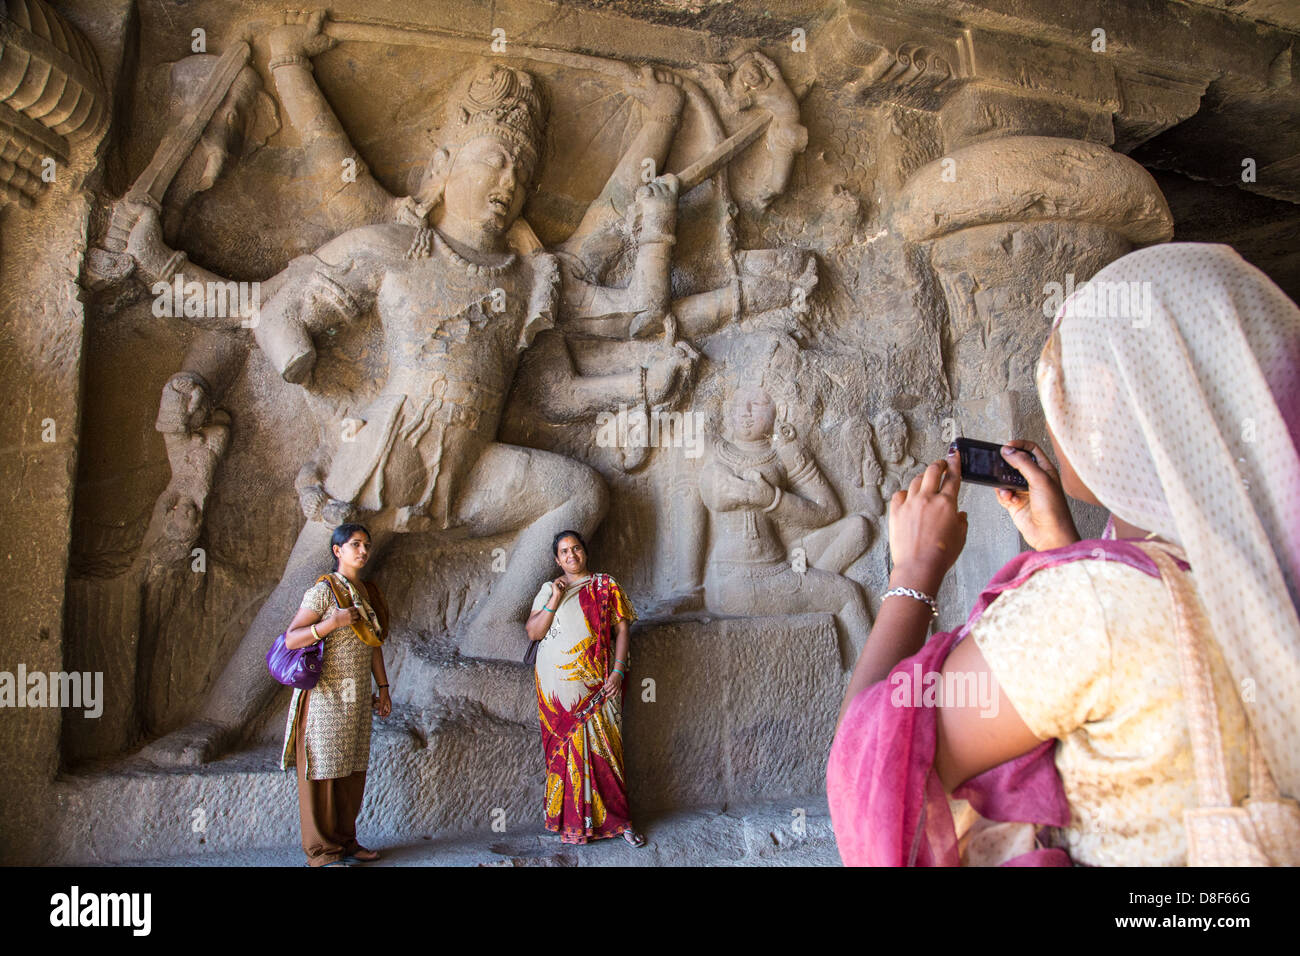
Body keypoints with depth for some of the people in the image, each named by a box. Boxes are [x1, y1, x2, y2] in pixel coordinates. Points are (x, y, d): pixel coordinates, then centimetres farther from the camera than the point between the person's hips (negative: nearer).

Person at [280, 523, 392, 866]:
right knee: (323, 770, 1)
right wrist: (333, 622, -25)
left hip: (358, 696, 7)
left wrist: (383, 687, 15)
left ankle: (345, 840, 22)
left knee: (353, 771, 10)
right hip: (326, 694, -7)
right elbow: (291, 639, -14)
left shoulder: (368, 593, 12)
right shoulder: (323, 591, -9)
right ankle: (321, 850, 11)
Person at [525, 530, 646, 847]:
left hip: (598, 682, -1)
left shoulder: (606, 586, 7)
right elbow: (533, 633, 0)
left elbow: (621, 629, 3)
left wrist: (618, 670, -8)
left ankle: (616, 819, 10)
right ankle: (572, 820, 12)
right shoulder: (548, 590, 9)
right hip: (558, 684, 1)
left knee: (603, 747, 0)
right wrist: (555, 600, -11)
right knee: (566, 746, 1)